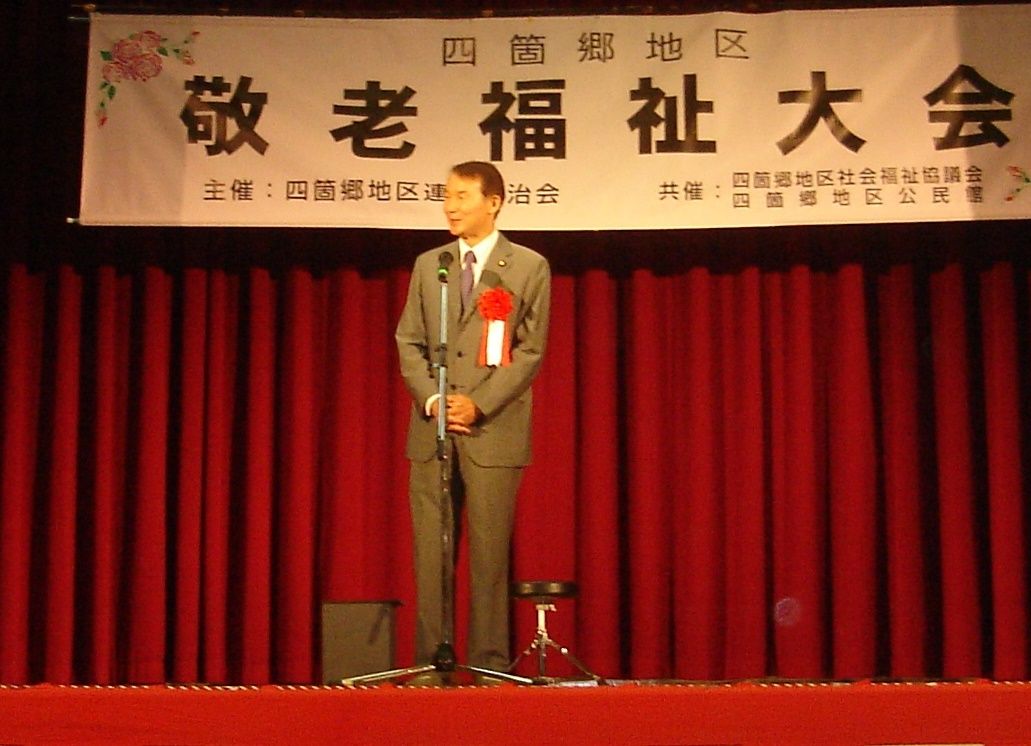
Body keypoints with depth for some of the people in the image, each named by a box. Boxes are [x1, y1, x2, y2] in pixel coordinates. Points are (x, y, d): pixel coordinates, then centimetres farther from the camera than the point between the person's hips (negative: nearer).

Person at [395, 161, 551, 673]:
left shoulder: (528, 267, 2)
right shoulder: (428, 264, 14)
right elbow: (409, 342, 11)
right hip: (431, 431, 3)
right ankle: (430, 661, 9)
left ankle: (489, 664, 6)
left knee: (489, 555, -1)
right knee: (431, 554, 3)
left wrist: (478, 404, -12)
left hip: (493, 430, -3)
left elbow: (530, 350, -3)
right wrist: (432, 399, -6)